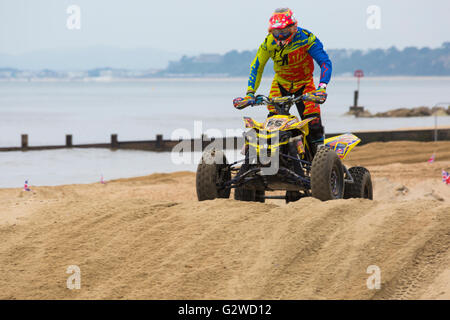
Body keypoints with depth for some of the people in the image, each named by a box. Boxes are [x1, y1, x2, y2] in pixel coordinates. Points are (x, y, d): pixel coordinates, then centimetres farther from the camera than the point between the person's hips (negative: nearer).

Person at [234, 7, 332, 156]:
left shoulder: (306, 38, -23)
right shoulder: (269, 42, -14)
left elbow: (325, 63, -27)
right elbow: (256, 66, -4)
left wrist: (322, 87, -42)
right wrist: (250, 93, -13)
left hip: (304, 82, -2)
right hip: (280, 82, 2)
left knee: (313, 122, -16)